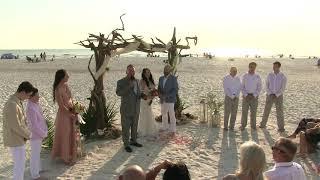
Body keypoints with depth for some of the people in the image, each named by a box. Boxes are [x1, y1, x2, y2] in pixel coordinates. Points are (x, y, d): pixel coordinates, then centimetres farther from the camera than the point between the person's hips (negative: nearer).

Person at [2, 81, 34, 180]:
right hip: (15, 140, -10)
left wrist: (26, 133, 3)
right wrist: (27, 135, -11)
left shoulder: (17, 101, 4)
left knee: (21, 162, 22)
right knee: (19, 165, 3)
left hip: (18, 138, 10)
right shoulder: (12, 105, -28)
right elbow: (16, 126, -25)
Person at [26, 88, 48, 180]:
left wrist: (45, 130, 8)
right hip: (35, 135, -9)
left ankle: (38, 168, 42)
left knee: (37, 152, 24)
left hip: (39, 133, 9)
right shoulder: (31, 109, -27)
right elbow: (34, 125, -24)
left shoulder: (36, 104, 0)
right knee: (35, 154, 6)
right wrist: (43, 134, -14)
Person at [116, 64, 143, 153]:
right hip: (126, 109, -6)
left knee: (135, 126, 17)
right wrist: (129, 86, -30)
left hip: (136, 109, 6)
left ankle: (133, 141, 33)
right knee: (126, 127, 1)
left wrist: (141, 95, 2)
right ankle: (126, 144, 12)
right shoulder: (121, 82, -9)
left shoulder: (136, 81, 10)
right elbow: (118, 93, -24)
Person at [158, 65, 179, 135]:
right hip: (163, 100, 6)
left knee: (172, 115, -4)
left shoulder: (173, 78, -11)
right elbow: (159, 88, 11)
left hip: (170, 99, -6)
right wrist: (160, 95, -9)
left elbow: (176, 89, -14)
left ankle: (172, 130, 5)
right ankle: (165, 127, 32)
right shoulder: (161, 78, 7)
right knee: (163, 114, 17)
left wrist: (168, 96, -22)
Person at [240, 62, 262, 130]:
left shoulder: (257, 76, 0)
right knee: (244, 111, -1)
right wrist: (245, 95, -10)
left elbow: (259, 88, 1)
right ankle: (243, 125, 8)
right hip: (246, 96, 0)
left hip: (254, 96, 0)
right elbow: (242, 87, 2)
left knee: (253, 112, 3)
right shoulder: (245, 76, 1)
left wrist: (254, 96, -10)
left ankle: (253, 125, 14)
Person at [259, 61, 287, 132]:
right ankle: (263, 124, 22)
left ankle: (281, 127, 8)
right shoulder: (269, 75, 1)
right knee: (266, 111, 7)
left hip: (278, 96, -2)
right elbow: (267, 86, 1)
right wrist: (270, 94, -12)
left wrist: (276, 95, -19)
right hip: (270, 96, 2)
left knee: (279, 112, -2)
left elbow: (283, 88, -9)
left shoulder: (283, 76, -7)